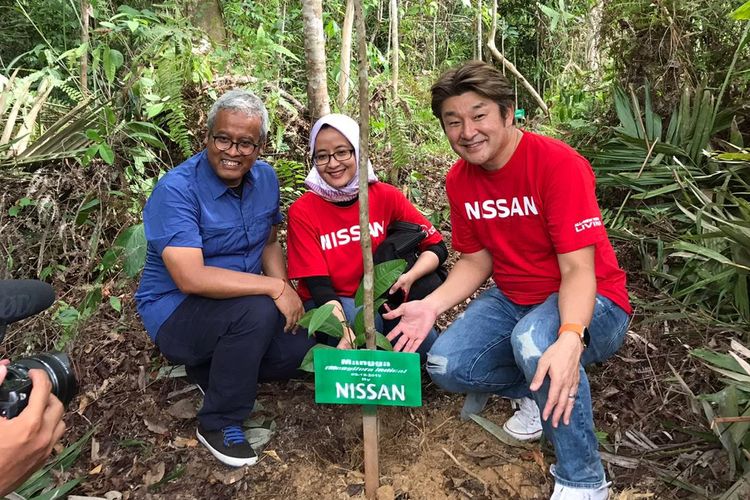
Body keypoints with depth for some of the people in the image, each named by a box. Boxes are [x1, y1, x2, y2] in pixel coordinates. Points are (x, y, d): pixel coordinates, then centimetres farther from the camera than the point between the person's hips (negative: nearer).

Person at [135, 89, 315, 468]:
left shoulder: (265, 177, 0)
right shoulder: (176, 189, -22)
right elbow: (190, 278, -31)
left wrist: (285, 290, -7)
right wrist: (274, 288, -28)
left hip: (243, 304, 6)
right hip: (175, 313, -6)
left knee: (298, 348, -16)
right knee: (255, 309, -34)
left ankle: (211, 370, 13)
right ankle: (217, 423, -10)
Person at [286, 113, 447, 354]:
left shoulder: (386, 196, -7)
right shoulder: (302, 211, -12)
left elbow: (437, 246, -3)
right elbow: (319, 285, -17)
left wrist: (409, 277, -24)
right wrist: (347, 333, -35)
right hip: (328, 304, -2)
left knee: (426, 342, -24)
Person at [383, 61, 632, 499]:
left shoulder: (559, 164, -22)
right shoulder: (459, 180, -2)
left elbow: (578, 270, -25)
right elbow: (476, 261, 4)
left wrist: (570, 338, -44)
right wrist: (431, 306, -13)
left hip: (586, 304, -5)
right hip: (513, 299, 6)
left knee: (534, 342, -38)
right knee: (445, 367, -14)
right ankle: (532, 390, 15)